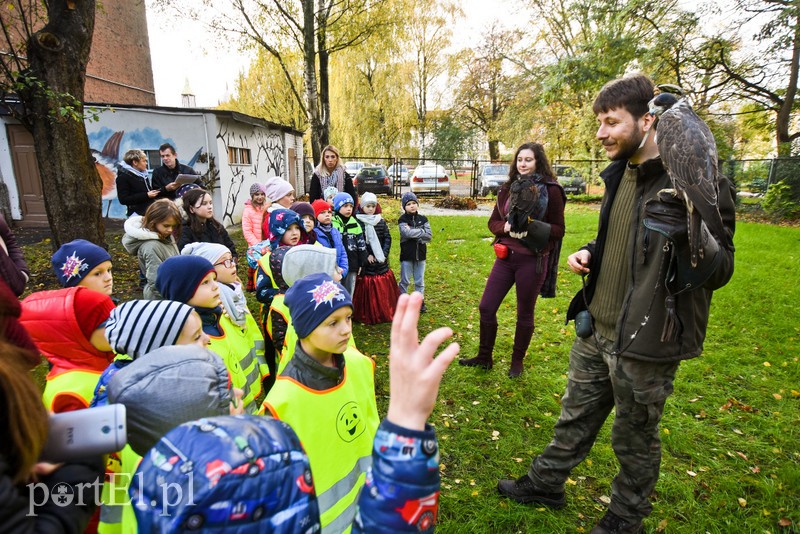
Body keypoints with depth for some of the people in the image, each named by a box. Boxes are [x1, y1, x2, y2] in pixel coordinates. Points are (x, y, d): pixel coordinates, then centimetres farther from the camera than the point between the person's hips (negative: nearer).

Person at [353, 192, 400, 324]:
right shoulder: (358, 222, -5)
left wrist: (384, 254, -6)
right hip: (366, 262, -4)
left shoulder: (381, 222, 8)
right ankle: (367, 316, 9)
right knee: (367, 289, -1)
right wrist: (367, 255, -14)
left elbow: (388, 238, 6)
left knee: (384, 287, 9)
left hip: (381, 262, 4)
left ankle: (385, 313, 21)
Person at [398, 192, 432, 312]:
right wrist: (422, 231, -14)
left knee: (419, 281, 11)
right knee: (405, 281, 7)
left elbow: (429, 236, -6)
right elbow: (407, 233, -24)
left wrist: (413, 233, -15)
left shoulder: (423, 219, 5)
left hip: (420, 255, 3)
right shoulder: (402, 220, -5)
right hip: (406, 255, -3)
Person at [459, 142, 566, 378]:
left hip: (532, 260, -5)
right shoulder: (508, 188, 9)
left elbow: (558, 230, -5)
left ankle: (517, 362, 30)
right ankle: (484, 357, 26)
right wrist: (505, 227, -10)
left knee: (525, 314, 10)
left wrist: (531, 226, -21)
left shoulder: (550, 190, -6)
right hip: (505, 256, 5)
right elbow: (493, 221, 12)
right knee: (486, 307, 6)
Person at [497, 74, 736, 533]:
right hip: (597, 330, 7)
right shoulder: (620, 174, 6)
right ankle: (545, 483, 44)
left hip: (646, 342, -6)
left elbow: (721, 272, -17)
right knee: (575, 418, 23)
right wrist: (591, 253, 1)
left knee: (635, 439, 16)